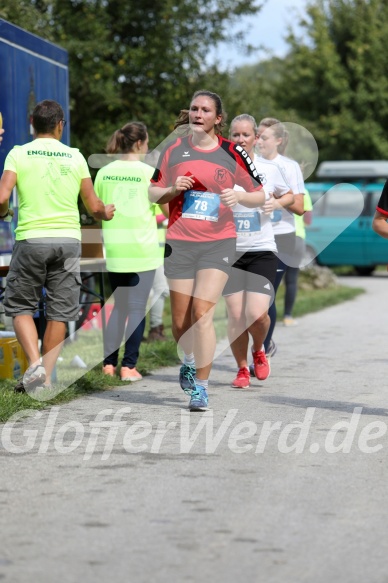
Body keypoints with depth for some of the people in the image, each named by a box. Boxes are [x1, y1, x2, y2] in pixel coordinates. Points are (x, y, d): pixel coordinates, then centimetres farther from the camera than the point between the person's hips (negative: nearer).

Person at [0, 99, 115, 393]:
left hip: (31, 238, -2)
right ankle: (46, 377, 10)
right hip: (68, 238, 2)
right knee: (59, 312, 9)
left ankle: (35, 364, -8)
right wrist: (106, 213, 26)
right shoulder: (75, 157, 5)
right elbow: (94, 207, 4)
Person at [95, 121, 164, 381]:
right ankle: (128, 366, -2)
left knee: (118, 306, 14)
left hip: (114, 250, 4)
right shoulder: (148, 172, -7)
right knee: (137, 307, 1)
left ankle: (109, 363, 11)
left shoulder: (104, 173, 4)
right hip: (142, 249, -4)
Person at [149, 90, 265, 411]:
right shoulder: (175, 148, 5)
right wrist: (173, 189, -9)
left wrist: (240, 196, -15)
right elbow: (153, 194, 12)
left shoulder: (232, 152, 0)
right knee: (180, 321, 6)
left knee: (202, 314, -15)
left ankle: (201, 385, -4)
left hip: (218, 243, -2)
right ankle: (191, 360, 39)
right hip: (179, 242, 2)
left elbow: (260, 196, 6)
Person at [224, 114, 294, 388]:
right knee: (235, 316, -3)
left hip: (261, 251, 0)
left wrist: (277, 203, -2)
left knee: (257, 314, -12)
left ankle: (259, 350, 21)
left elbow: (289, 195, 19)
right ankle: (242, 369, 18)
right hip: (229, 250, 0)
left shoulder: (270, 169, 3)